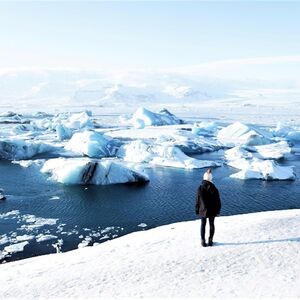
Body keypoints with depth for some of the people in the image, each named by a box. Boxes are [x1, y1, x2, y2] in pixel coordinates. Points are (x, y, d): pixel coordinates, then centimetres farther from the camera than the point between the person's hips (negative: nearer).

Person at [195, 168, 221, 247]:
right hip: (212, 210, 0)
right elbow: (218, 201, -7)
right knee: (211, 224, 16)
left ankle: (203, 241, 18)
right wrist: (218, 211, 6)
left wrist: (197, 211, 3)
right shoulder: (214, 189, -14)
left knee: (203, 225, 14)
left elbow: (197, 200, -9)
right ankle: (210, 240, 23)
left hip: (203, 210, 0)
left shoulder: (200, 188, -16)